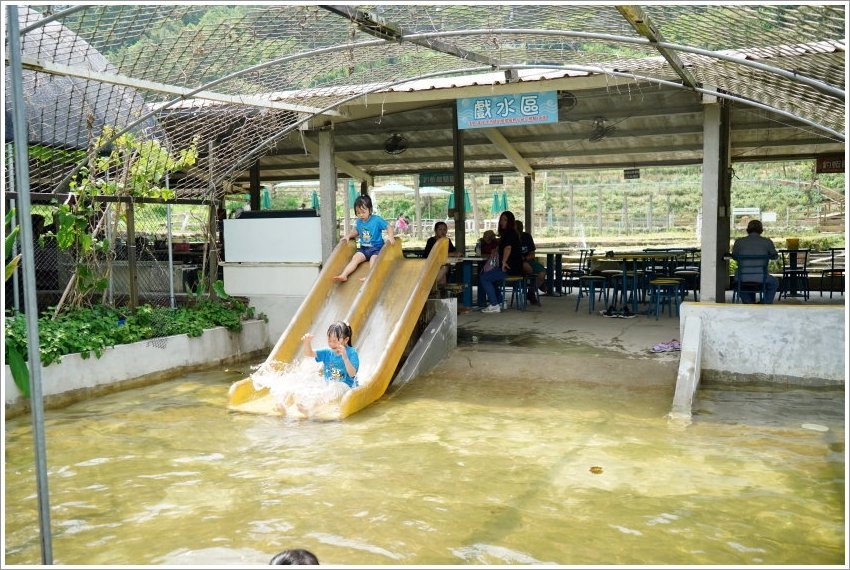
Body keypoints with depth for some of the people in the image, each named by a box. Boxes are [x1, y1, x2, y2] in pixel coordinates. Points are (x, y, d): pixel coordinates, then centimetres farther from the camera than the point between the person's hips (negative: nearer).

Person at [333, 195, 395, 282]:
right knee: (355, 258, -18)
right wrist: (348, 236, 4)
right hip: (364, 248, 4)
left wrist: (390, 236, -23)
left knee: (373, 259, -31)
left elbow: (388, 226, -6)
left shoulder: (377, 220, -10)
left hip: (376, 248, -4)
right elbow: (356, 231, 22)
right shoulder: (358, 222, 5)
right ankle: (344, 275, -29)